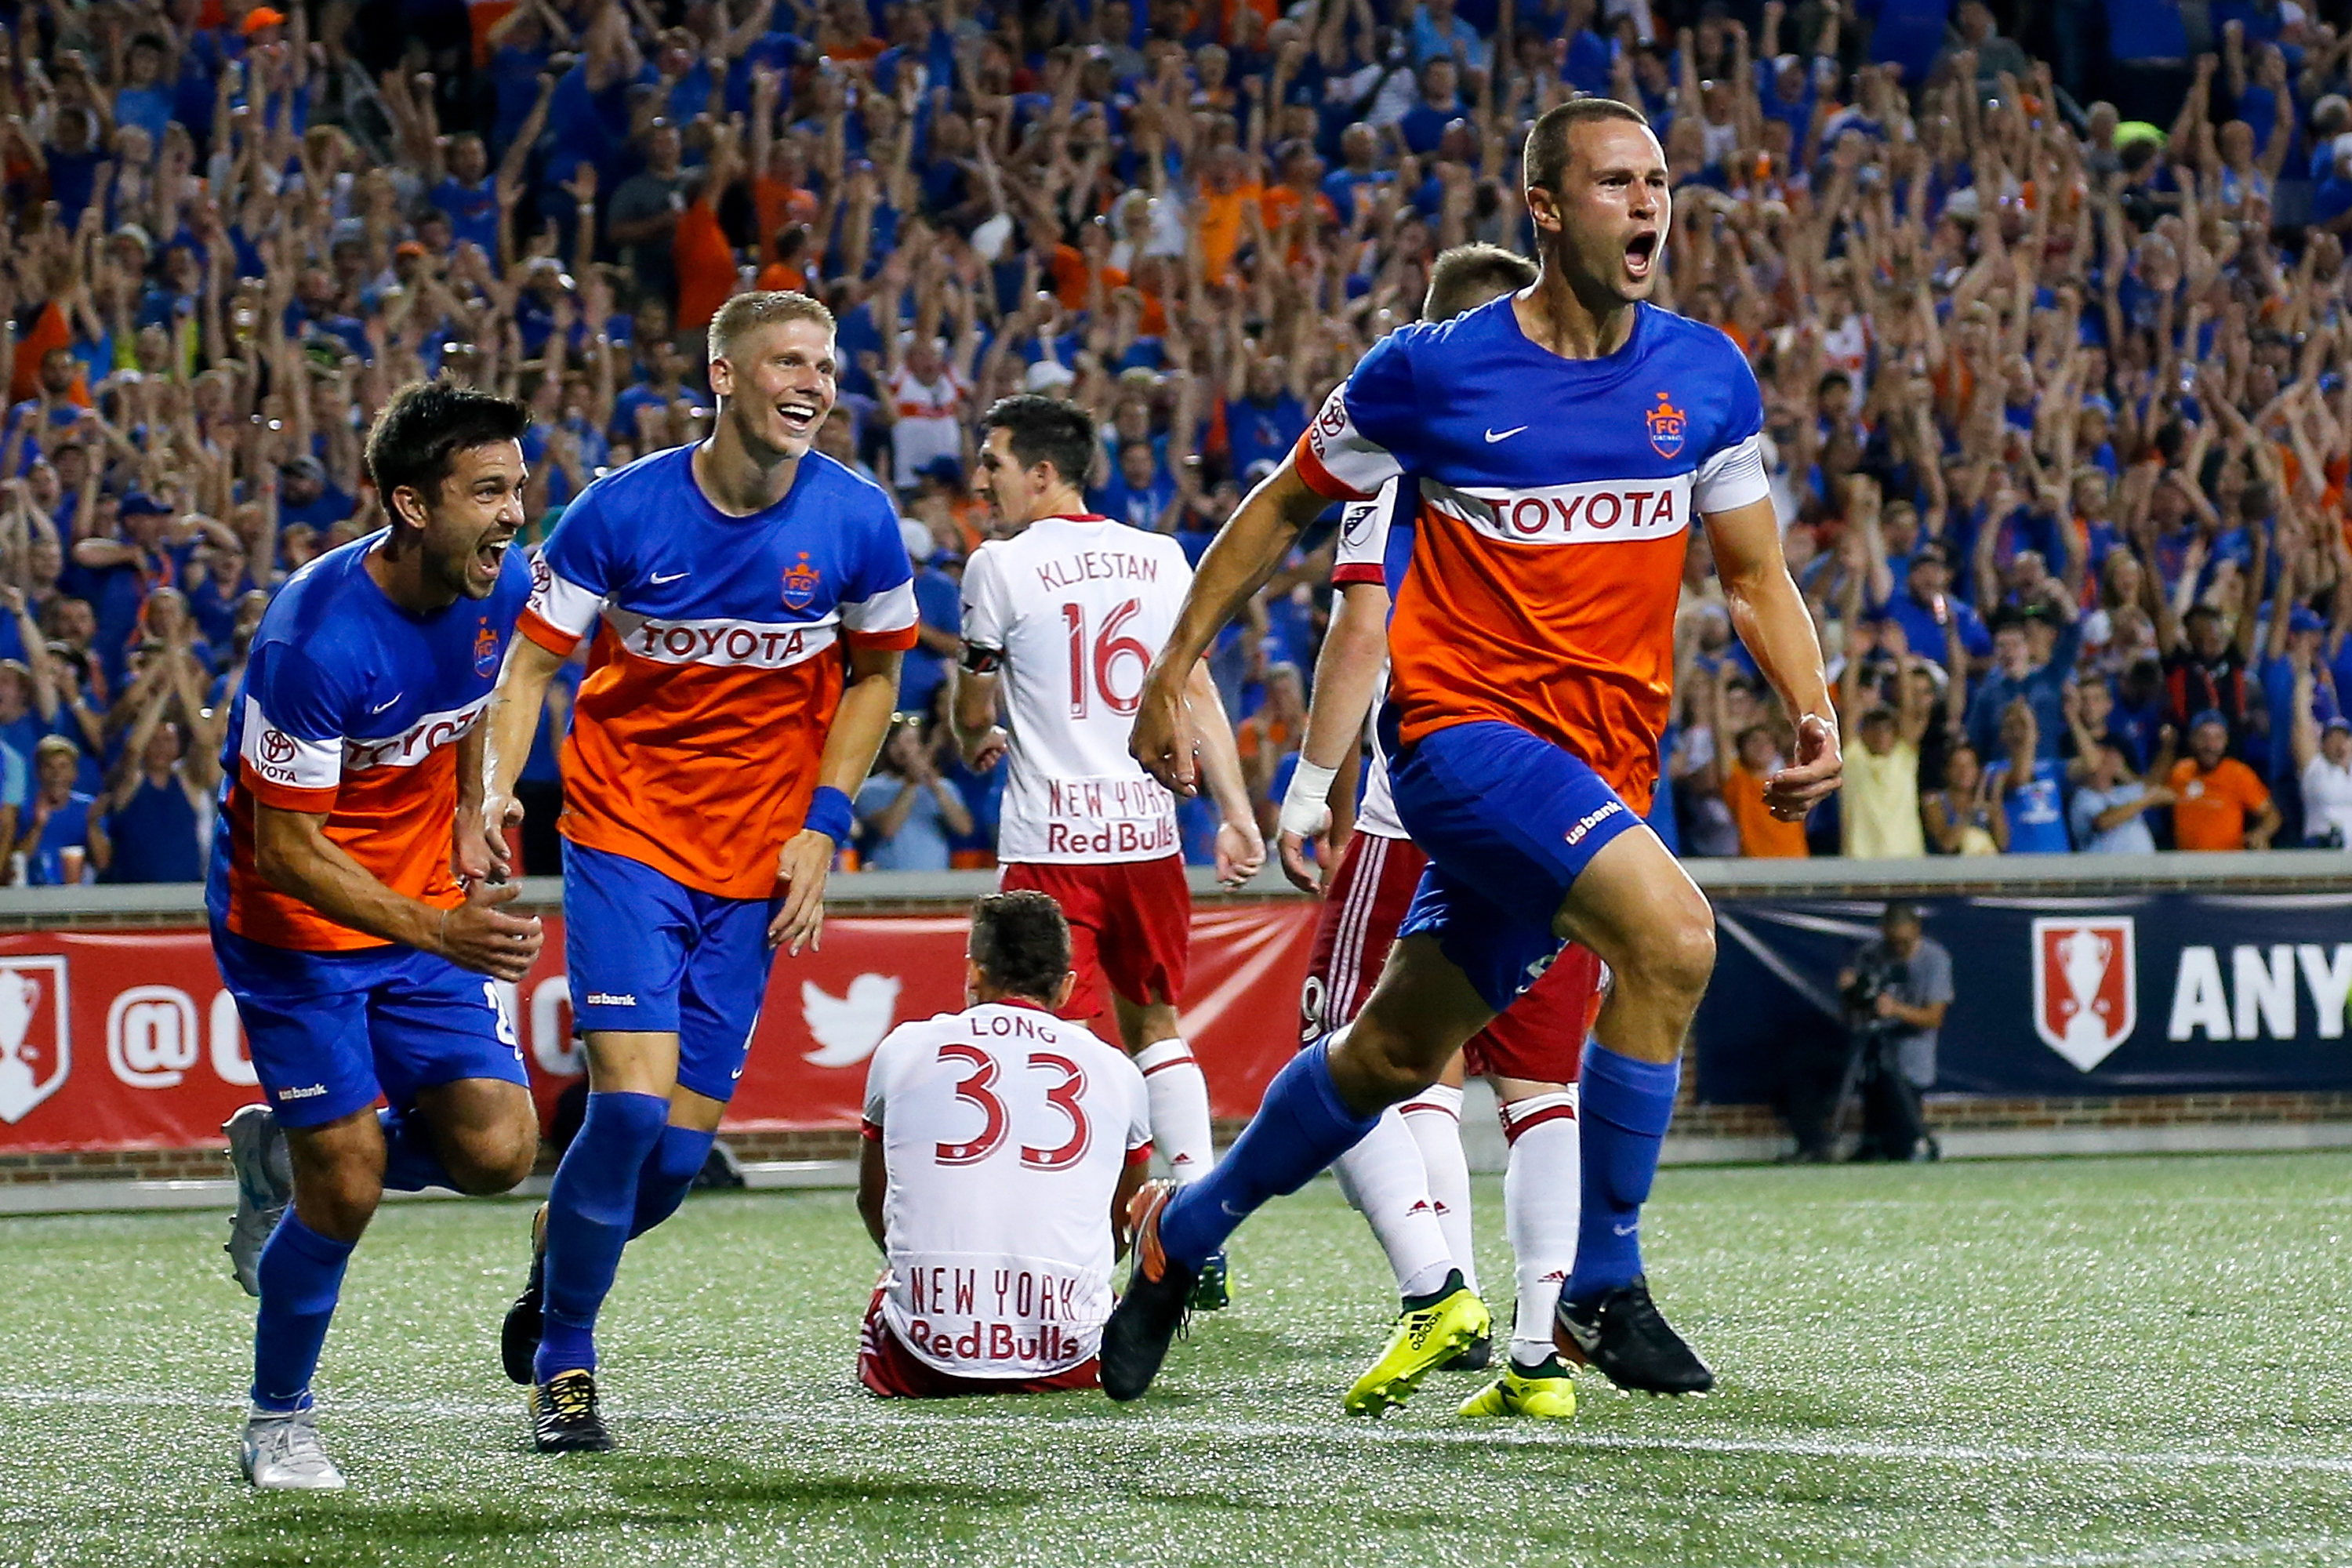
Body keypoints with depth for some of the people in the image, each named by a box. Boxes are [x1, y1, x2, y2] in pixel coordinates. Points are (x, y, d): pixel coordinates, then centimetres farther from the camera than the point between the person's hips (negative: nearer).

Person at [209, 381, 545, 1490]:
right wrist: (435, 933, -34)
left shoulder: (499, 586, -8)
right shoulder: (318, 640, -29)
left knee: (497, 1150, -7)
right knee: (349, 1189, -8)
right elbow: (284, 848, -25)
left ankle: (286, 1158, 21)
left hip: (427, 911, 6)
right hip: (296, 924, -6)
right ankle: (278, 1422, 15)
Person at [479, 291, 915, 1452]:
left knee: (678, 1154, 0)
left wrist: (823, 825, 0)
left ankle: (557, 1260, 33)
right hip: (625, 833, -3)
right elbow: (531, 664, -3)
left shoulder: (855, 522, -5)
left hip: (755, 864, 3)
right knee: (635, 1102, -17)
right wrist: (495, 785, -21)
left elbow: (874, 674, 10)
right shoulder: (621, 512, -11)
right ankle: (563, 1367, 2)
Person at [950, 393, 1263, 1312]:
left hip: (1051, 842, -5)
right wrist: (1238, 815, 10)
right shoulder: (1159, 558, 8)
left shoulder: (1001, 565, -5)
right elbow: (1197, 694, 8)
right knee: (1155, 1028, 18)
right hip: (1148, 830, 5)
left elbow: (973, 709, 6)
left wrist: (979, 745, 28)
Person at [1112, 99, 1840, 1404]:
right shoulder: (1432, 372, -7)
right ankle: (1601, 1289, -16)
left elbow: (1753, 574, 12)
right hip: (1461, 724, -5)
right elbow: (1283, 509, 6)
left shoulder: (1706, 376, 4)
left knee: (1398, 1051, 15)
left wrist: (1814, 717, -5)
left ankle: (1180, 1233, 39)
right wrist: (1171, 671, 6)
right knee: (1672, 931, -28)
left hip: (1602, 766, 5)